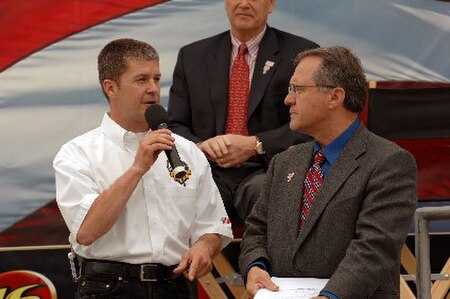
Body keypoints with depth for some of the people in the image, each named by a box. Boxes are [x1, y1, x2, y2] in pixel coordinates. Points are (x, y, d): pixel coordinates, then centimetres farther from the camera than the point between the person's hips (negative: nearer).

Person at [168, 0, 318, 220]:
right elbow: (175, 126, 14)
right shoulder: (192, 57, 18)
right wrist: (200, 146, -9)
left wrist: (255, 145, -13)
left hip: (265, 171, -2)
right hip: (210, 172, 3)